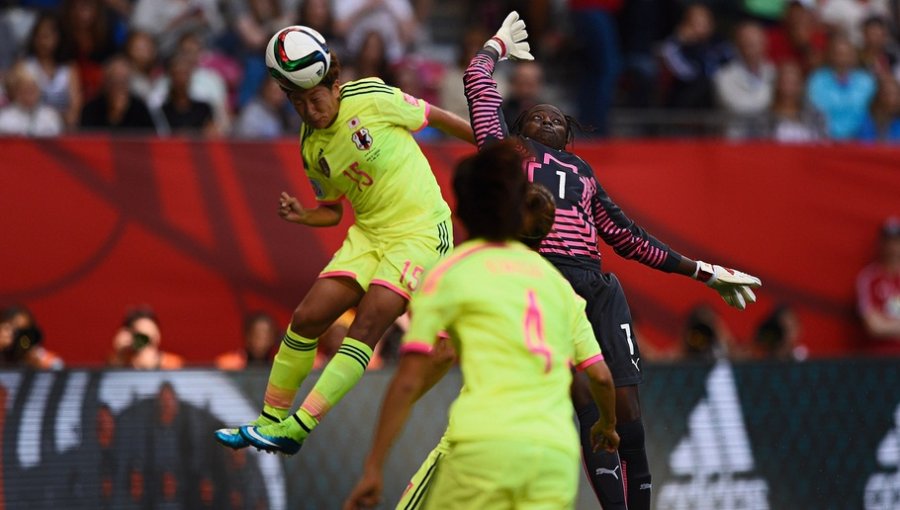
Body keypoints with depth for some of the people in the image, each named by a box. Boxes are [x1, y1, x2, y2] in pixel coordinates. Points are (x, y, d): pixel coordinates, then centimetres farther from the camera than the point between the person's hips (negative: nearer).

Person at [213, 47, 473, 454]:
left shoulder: (372, 97, -13)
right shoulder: (311, 149, 3)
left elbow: (435, 118, 0)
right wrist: (301, 216, -6)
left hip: (422, 231, -6)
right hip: (369, 233, 6)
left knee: (367, 323, -18)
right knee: (307, 317, -2)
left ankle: (298, 427, -19)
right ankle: (271, 418, 12)